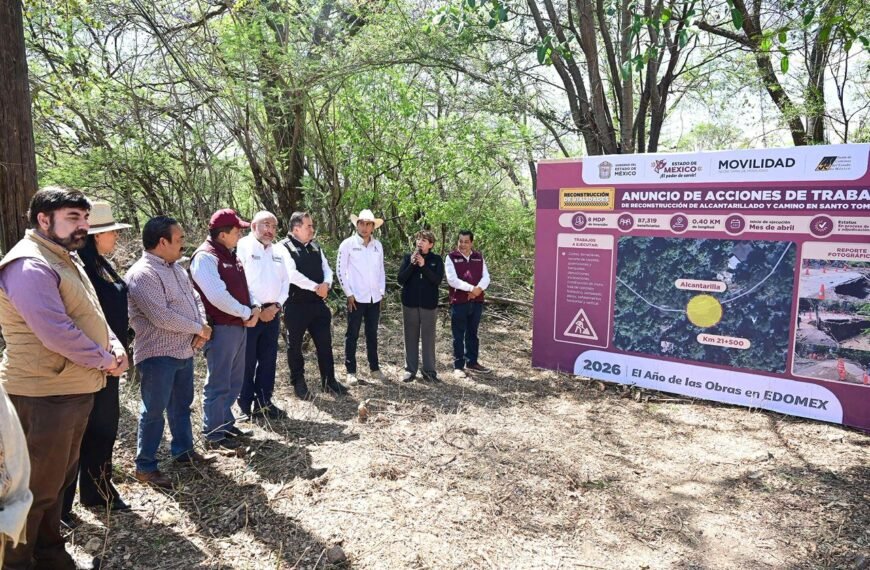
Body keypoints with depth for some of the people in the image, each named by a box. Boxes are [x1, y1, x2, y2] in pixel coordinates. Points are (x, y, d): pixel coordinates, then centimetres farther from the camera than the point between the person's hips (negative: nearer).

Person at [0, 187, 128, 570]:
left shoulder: (66, 258, 14)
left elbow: (90, 315, 17)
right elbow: (56, 332, -27)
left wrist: (114, 347, -1)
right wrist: (104, 360, -14)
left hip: (76, 388, 10)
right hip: (44, 394, -10)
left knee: (60, 477, 22)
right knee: (37, 486, 5)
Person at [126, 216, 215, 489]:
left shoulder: (177, 268, 10)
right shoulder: (142, 274, -19)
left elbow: (194, 298, 13)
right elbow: (161, 316, -26)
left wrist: (202, 328, -6)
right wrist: (199, 328, -14)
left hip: (184, 351, 9)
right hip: (158, 355, -9)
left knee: (182, 405, 20)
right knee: (153, 411, 3)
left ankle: (183, 449, 36)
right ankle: (145, 466, 16)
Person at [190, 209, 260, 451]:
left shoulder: (230, 254, 13)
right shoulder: (205, 257, -15)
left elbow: (242, 287, 16)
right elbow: (218, 297, -23)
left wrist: (254, 308, -2)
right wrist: (247, 313, -14)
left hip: (239, 326, 9)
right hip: (221, 328, -9)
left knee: (234, 381, 18)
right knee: (219, 383, 1)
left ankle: (226, 423, 32)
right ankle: (214, 433, 14)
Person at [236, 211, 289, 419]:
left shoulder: (279, 252, 14)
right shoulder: (242, 247, -6)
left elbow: (285, 281, 13)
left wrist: (276, 305, -3)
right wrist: (256, 309, -13)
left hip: (272, 313, 6)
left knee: (268, 360, 11)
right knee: (246, 361, 2)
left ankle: (264, 402, 21)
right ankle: (246, 405, 12)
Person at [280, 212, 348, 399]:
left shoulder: (315, 247, 12)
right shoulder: (284, 247, -10)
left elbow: (326, 268, 11)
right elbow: (292, 274, -20)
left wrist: (326, 284, -10)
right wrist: (315, 287, -18)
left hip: (317, 303, 6)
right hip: (295, 305, -6)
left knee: (324, 342, 9)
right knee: (295, 345, 9)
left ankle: (329, 381, 22)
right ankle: (298, 383, 24)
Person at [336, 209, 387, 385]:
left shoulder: (378, 245, 8)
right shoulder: (347, 244, -5)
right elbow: (340, 270, -5)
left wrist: (381, 292, 8)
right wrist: (349, 294, -7)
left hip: (374, 298, 4)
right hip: (356, 298, -4)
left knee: (372, 334, 13)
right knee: (352, 335, 4)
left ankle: (374, 368, 23)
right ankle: (351, 371, 12)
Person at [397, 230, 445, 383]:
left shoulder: (436, 259, 1)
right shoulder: (408, 257, 3)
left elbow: (438, 280, -11)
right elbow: (401, 279, -4)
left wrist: (423, 266, -19)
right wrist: (412, 264, -16)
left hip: (429, 304, -1)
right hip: (410, 303, 1)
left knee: (428, 338, 3)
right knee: (410, 338, 7)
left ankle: (429, 371, 13)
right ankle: (410, 369, 17)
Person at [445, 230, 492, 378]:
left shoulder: (479, 257, 9)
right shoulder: (451, 257, -4)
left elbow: (486, 277, 3)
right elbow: (452, 280, -14)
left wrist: (479, 289, -17)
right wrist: (471, 288, -18)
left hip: (477, 302, 4)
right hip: (459, 302, -4)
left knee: (472, 334, 15)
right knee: (459, 336, 3)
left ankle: (472, 362, 26)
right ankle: (458, 366, 11)